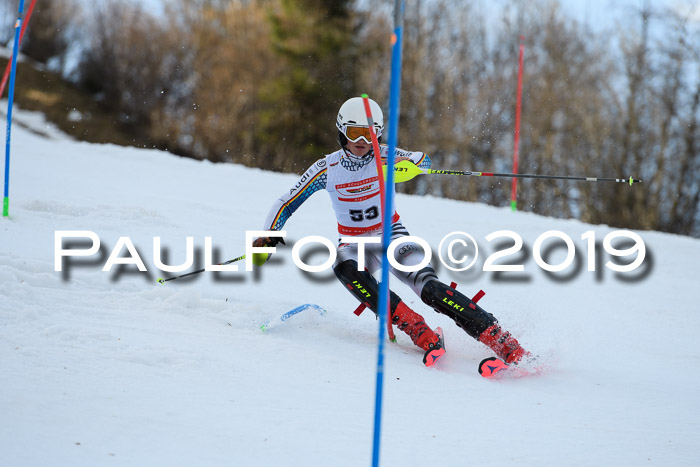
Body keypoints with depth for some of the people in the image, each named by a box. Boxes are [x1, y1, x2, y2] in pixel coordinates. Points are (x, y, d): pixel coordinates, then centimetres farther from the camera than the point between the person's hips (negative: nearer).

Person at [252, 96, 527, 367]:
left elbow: (423, 160, -22)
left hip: (392, 237, -1)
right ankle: (415, 328, -38)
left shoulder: (384, 157, -9)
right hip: (356, 245, 1)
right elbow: (285, 204, -1)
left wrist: (407, 165, -45)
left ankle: (502, 342, -28)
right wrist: (268, 238, -16)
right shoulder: (327, 168, -7)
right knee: (344, 267, -35)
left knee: (429, 287, -26)